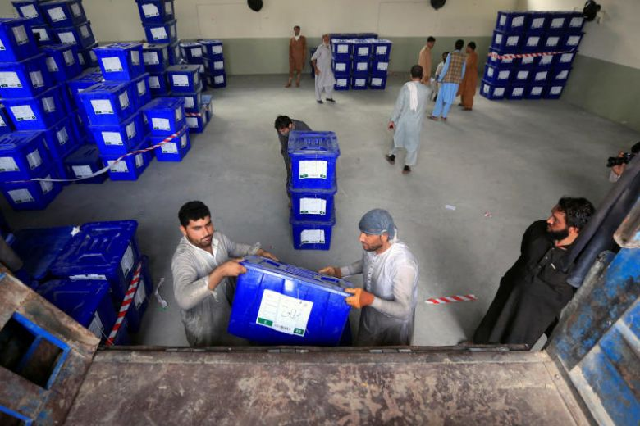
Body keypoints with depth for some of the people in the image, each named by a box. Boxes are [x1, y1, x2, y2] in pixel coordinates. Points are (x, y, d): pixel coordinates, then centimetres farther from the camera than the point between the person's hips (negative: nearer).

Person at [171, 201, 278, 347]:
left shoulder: (218, 237, -12)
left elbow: (236, 248, 10)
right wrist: (221, 271, -51)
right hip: (205, 328, -6)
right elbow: (183, 299, -48)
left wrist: (259, 252, -7)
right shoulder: (182, 258, -33)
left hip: (229, 308, 6)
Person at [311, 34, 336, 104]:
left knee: (330, 82, 8)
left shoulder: (329, 46, 4)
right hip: (320, 69, -7)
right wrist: (315, 69, -18)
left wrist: (330, 66, 16)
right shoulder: (321, 47, -18)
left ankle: (329, 97, 24)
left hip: (328, 69, 7)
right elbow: (313, 58, -17)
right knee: (320, 84, 4)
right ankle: (319, 98, 20)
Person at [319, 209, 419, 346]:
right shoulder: (371, 246, -16)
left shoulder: (403, 264, -38)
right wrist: (340, 271, -3)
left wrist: (370, 300, -45)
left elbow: (404, 310, -33)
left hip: (392, 329, -6)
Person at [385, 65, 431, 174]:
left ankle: (392, 156, 43)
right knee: (413, 143, 12)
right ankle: (407, 166, 14)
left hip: (403, 119, 1)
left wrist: (392, 120, -4)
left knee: (399, 137, 24)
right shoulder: (426, 90, -9)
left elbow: (399, 106, -12)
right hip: (416, 122, 0)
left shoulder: (405, 87, -12)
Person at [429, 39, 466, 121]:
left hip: (447, 79, -3)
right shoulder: (463, 56, 4)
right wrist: (460, 79, 19)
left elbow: (446, 67, -10)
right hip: (456, 80, 3)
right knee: (449, 99, 8)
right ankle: (444, 116, 10)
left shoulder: (450, 54, -7)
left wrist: (440, 78, -4)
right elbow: (463, 70, 8)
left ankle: (435, 115, 6)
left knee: (441, 97, 5)